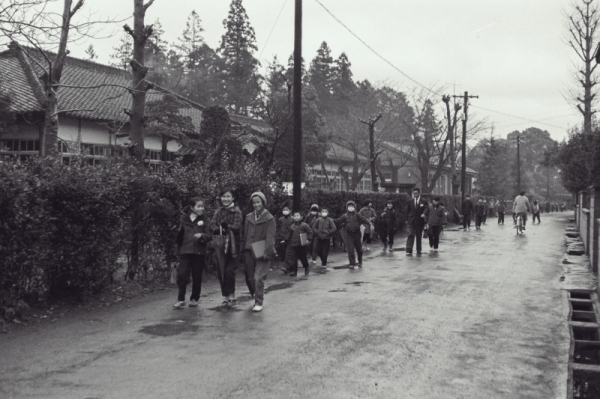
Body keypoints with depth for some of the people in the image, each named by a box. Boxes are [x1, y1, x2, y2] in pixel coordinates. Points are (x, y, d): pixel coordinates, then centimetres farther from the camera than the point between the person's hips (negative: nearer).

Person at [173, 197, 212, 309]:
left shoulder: (204, 219, 3)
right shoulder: (184, 219, 7)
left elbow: (209, 235, -4)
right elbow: (180, 236, 16)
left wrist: (201, 235, -24)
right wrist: (178, 249, 15)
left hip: (199, 252, -1)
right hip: (185, 251, 1)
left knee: (197, 277, 4)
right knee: (182, 274, -7)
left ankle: (194, 299, 18)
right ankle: (181, 299, 1)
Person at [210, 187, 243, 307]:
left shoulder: (237, 211, -2)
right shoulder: (218, 211, 11)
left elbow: (236, 227, -13)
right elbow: (212, 225, -2)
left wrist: (226, 226, -28)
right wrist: (220, 230, -22)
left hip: (233, 245, -4)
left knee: (229, 270, -12)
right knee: (220, 272, 4)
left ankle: (231, 295, 4)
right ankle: (225, 296, 16)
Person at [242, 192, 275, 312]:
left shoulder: (269, 219, -4)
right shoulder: (249, 217, 10)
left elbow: (270, 237, -10)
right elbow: (245, 235, 12)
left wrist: (267, 252, -18)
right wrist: (244, 250, 7)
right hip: (249, 252, 5)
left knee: (258, 278, -11)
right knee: (249, 278, 10)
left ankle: (259, 303, 0)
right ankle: (256, 297, 31)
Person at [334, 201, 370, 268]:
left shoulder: (357, 215, 0)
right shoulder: (345, 216, 3)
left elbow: (364, 220, -8)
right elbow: (337, 221, 3)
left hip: (357, 233, 0)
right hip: (349, 234, 0)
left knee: (359, 249, 11)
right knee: (350, 249, -6)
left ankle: (360, 262, 30)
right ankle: (352, 263, 0)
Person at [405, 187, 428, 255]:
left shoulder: (424, 201, 2)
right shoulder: (410, 201, 9)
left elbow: (426, 209, -6)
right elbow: (407, 211, 12)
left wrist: (423, 214, -27)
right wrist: (407, 220, 7)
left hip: (420, 221, 0)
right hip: (411, 221, 0)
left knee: (419, 236, 7)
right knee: (411, 235, -10)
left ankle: (418, 250, 17)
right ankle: (409, 250, -16)